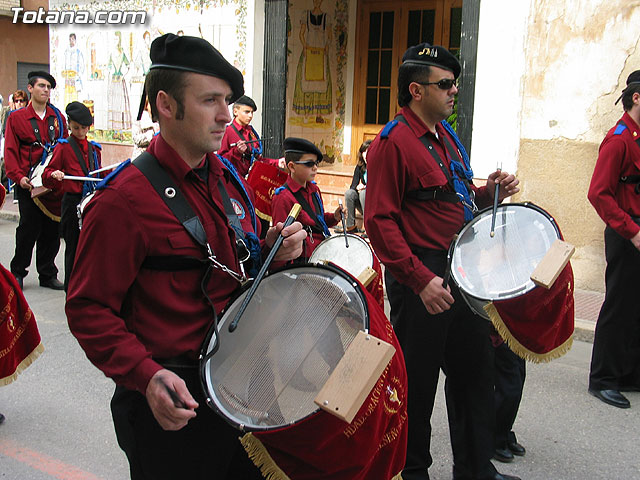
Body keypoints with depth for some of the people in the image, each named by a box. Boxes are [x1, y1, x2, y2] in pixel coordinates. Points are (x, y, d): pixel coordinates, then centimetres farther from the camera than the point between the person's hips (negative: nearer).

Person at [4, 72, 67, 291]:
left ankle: (47, 275, 18)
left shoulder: (58, 118, 12)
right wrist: (18, 176, -14)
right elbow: (10, 151, -2)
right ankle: (18, 273, 16)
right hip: (28, 184, -3)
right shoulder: (16, 118, 3)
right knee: (29, 229, -1)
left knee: (52, 231, 6)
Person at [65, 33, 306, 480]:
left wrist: (273, 252, -4)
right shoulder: (124, 199, -18)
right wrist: (146, 376, -29)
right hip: (170, 405, -7)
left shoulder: (227, 177, 5)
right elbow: (88, 309, -17)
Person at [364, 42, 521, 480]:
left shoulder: (445, 135, 14)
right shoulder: (393, 143, -14)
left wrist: (490, 192, 4)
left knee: (475, 369, 17)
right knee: (418, 380, 5)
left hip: (462, 274, 9)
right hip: (421, 277, -9)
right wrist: (420, 279, -25)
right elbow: (380, 221, -20)